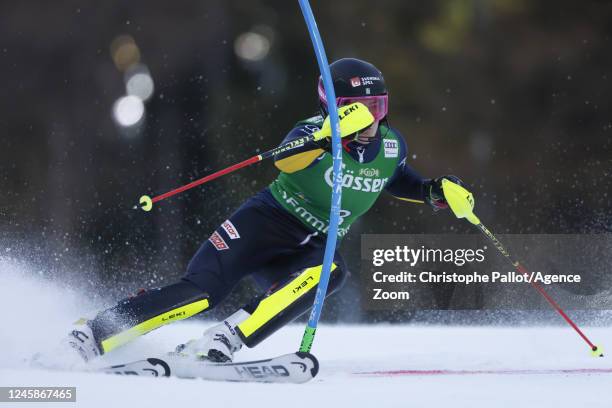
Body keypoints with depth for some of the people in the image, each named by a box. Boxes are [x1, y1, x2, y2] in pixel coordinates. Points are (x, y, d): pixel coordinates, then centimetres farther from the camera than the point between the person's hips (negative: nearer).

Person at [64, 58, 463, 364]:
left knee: (330, 272, -32)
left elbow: (392, 178, 26)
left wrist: (433, 191, 7)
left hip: (311, 248, 5)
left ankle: (219, 344, -38)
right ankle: (89, 336, -15)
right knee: (202, 289, -23)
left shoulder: (393, 145, 1)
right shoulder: (315, 131, -17)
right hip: (267, 223, -4)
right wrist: (327, 136, -58)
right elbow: (286, 159, -40)